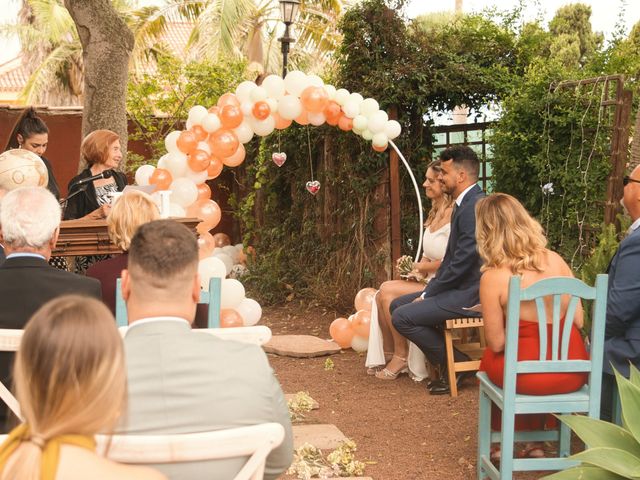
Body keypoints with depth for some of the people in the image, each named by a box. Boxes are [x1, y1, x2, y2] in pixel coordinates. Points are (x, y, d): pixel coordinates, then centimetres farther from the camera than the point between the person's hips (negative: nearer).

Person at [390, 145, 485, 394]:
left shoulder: (474, 206, -19)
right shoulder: (463, 204, 14)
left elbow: (464, 259, -22)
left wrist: (428, 294, -14)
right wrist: (429, 290, 6)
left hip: (469, 294, -11)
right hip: (459, 288, 11)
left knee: (402, 317, -17)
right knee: (397, 304, 12)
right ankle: (447, 360, 12)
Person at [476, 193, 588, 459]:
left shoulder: (493, 277, -14)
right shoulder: (555, 260, -2)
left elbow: (496, 343, -9)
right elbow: (578, 321, 2)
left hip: (528, 376, -4)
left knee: (489, 359, 28)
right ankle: (536, 442, 37)